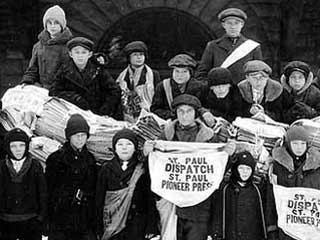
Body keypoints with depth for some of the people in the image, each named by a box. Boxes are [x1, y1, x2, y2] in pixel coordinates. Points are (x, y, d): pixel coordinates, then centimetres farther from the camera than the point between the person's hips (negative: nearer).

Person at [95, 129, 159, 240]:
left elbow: (150, 200, -1)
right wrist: (99, 230, 3)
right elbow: (99, 200, 6)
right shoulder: (107, 169, 5)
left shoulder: (142, 169, 1)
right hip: (112, 228, 1)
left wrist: (151, 229, -6)